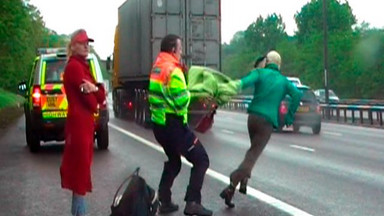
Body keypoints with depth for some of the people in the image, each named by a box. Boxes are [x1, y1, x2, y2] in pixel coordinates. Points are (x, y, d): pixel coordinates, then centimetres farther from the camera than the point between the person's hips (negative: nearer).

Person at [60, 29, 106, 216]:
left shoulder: (81, 65, 17)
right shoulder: (75, 66, -12)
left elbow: (99, 95, 7)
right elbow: (89, 100, -18)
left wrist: (96, 89, -12)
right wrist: (96, 103, 0)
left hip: (83, 121, 10)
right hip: (79, 121, -10)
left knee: (81, 164, 14)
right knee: (81, 165, -6)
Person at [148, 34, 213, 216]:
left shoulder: (157, 67, 11)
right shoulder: (173, 70, -17)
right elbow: (181, 101, -20)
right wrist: (188, 93, 1)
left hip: (159, 124, 9)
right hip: (173, 124, -9)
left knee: (173, 161, 25)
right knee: (201, 160, -1)